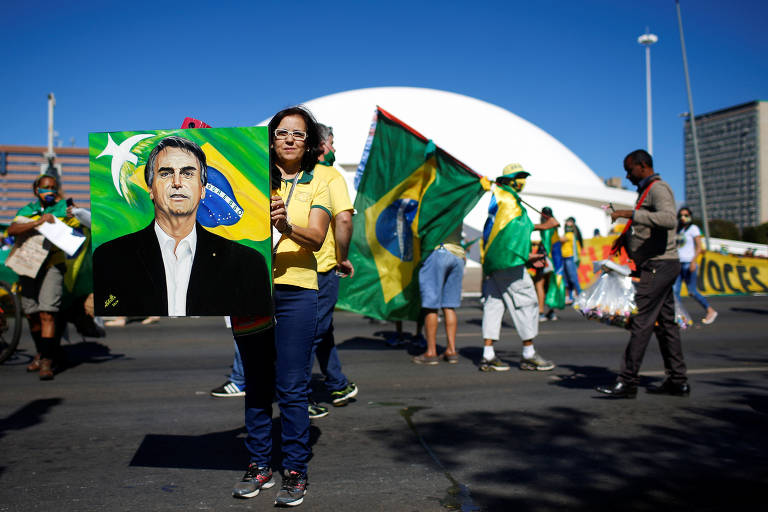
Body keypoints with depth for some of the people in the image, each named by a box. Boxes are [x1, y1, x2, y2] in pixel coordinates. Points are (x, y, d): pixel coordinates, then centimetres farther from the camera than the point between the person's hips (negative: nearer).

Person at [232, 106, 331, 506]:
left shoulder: (317, 186, 6)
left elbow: (317, 237, -9)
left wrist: (287, 226, -29)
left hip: (295, 291, -2)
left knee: (292, 387, -1)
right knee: (256, 384, 10)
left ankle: (295, 472, 12)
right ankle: (259, 466, 23)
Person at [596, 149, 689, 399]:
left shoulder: (658, 188, -11)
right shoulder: (646, 191, 21)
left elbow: (669, 219, -30)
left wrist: (631, 214, -32)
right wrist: (625, 236, 15)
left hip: (658, 266, -11)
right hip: (661, 266, 11)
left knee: (640, 323, -12)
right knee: (665, 323, 11)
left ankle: (627, 382, -11)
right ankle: (677, 381, 17)